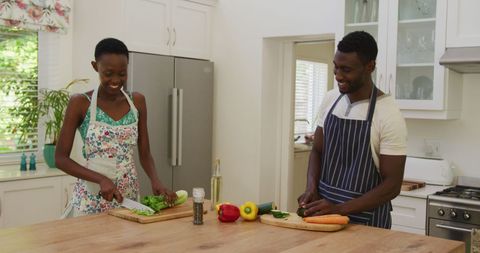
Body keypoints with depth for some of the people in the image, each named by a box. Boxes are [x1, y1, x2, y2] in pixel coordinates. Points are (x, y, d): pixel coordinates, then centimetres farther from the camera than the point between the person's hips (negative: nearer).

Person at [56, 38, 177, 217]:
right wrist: (101, 179, -19)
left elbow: (145, 154, 6)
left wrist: (155, 181, -14)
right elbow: (61, 158, -7)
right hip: (92, 199, -3)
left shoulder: (137, 101, 3)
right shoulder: (80, 103, -7)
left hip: (129, 195, 3)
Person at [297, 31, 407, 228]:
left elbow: (392, 185, -15)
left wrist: (339, 209, -21)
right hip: (324, 211, 5)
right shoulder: (330, 99, 0)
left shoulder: (389, 115, -17)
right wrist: (311, 188, -7)